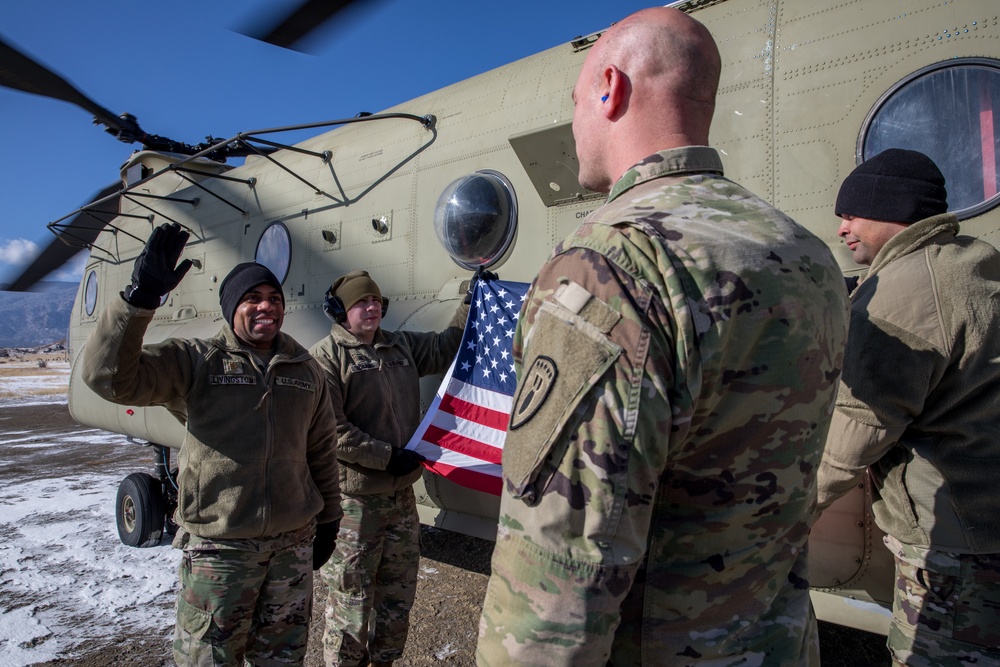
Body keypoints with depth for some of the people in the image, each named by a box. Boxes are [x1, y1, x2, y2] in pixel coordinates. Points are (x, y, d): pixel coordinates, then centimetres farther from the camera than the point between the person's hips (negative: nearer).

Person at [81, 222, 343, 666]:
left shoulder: (307, 372, 5)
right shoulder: (196, 363, -6)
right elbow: (109, 375, -21)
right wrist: (140, 297, -32)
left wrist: (328, 519, 13)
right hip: (218, 547, -3)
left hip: (293, 543, 4)